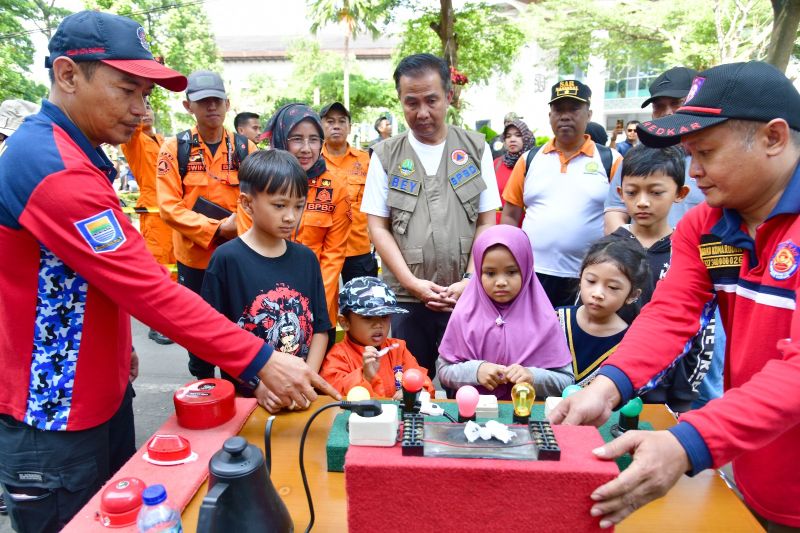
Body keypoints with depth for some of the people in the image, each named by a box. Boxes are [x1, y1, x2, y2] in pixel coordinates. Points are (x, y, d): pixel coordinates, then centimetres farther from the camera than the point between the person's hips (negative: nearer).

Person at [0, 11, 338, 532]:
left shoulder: (72, 153, 9)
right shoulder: (54, 168, -25)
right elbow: (149, 289, -29)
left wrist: (117, 349, 18)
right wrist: (260, 360, -28)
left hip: (101, 394, 9)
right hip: (55, 416, -9)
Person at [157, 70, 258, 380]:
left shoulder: (245, 148, 1)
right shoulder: (174, 148, -3)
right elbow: (169, 207, -10)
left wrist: (241, 225, -20)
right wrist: (217, 228, -19)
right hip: (193, 256, 0)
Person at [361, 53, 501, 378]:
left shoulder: (476, 149, 7)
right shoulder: (386, 156, 5)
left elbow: (487, 223, 5)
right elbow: (378, 227, 2)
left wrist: (471, 280, -7)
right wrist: (412, 282, -8)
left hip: (467, 297, 0)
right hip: (405, 298, 0)